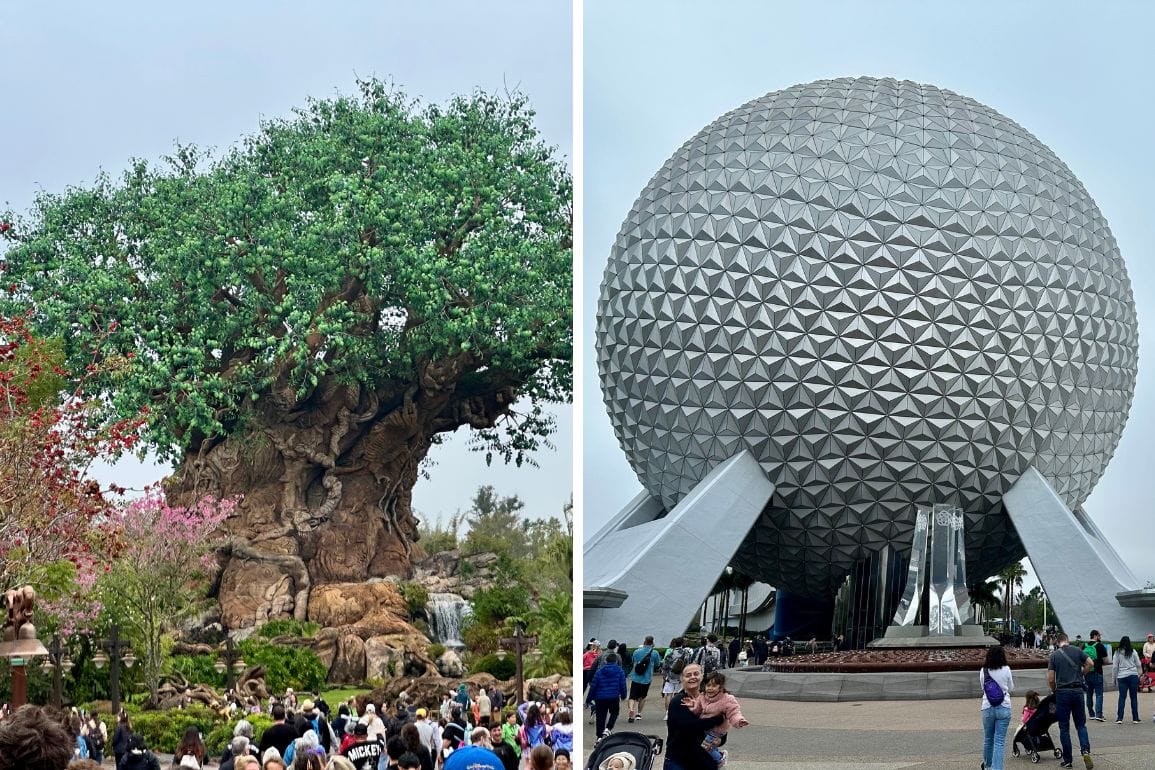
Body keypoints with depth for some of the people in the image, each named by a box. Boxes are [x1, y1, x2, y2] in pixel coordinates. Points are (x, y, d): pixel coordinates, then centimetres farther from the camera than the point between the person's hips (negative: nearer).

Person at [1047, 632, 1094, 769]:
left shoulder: (1054, 655, -1)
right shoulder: (1077, 650, 3)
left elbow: (1050, 679, -4)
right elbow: (1090, 664, -5)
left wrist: (1054, 691, 14)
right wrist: (1081, 674, 12)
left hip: (1062, 692, -1)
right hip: (1078, 691, 1)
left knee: (1064, 727, 6)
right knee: (1081, 724, 11)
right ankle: (1085, 750, -13)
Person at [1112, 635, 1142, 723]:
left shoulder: (1117, 653, 1)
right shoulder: (1133, 652, 1)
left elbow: (1115, 667, 2)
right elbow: (1139, 665, 5)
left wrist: (1115, 678, 10)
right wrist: (1140, 674, 18)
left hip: (1122, 677, 0)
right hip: (1133, 676, 0)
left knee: (1122, 697, 1)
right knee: (1134, 697, 6)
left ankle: (1119, 718, -6)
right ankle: (1135, 718, 9)